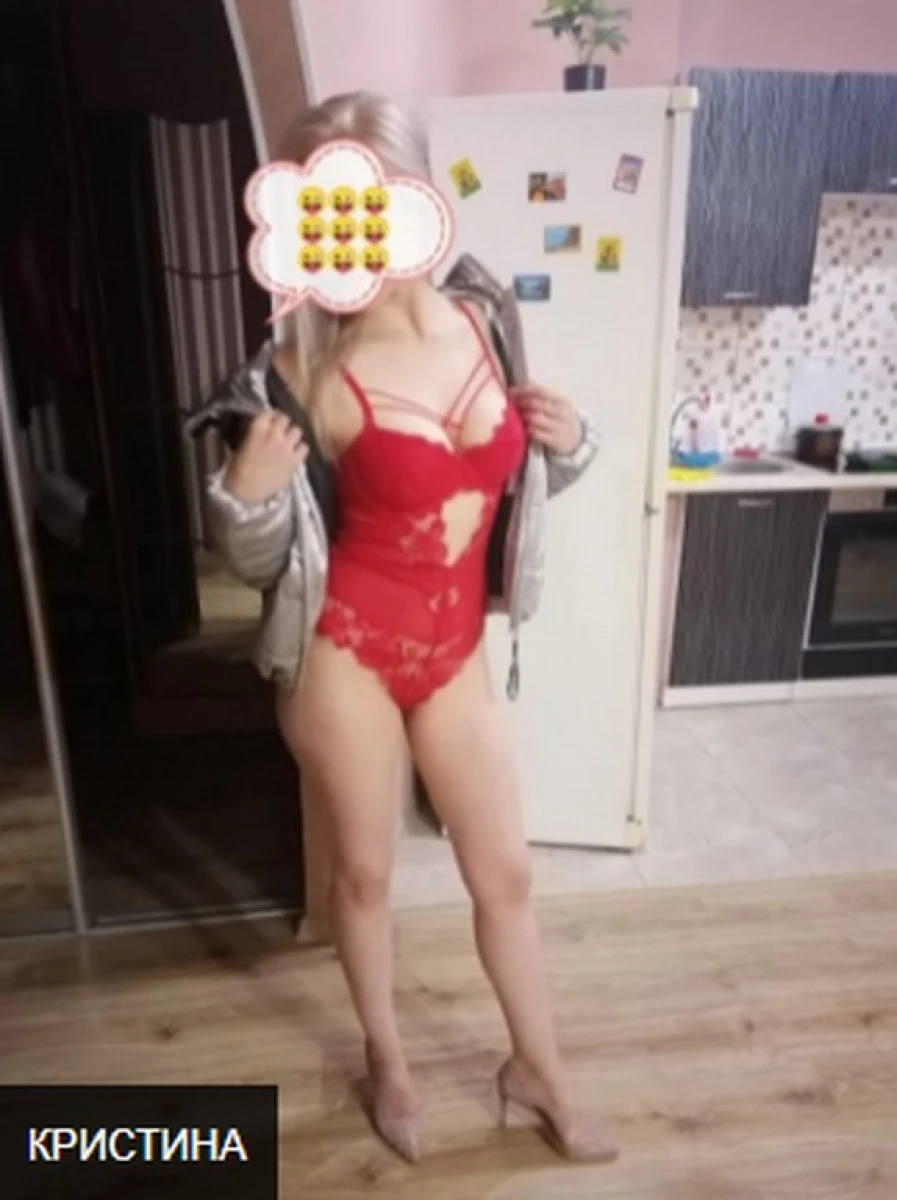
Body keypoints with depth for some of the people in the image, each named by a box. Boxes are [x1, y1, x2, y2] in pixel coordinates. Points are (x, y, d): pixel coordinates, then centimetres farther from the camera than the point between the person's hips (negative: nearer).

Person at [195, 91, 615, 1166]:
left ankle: (537, 1069, 42)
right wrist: (247, 493, -27)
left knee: (505, 874, 15)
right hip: (346, 652, -3)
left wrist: (569, 441, -7)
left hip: (454, 654, 4)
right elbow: (262, 563, -6)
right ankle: (387, 1061, 45)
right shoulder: (308, 374, -13)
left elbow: (522, 480, 14)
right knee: (364, 873, 15)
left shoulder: (485, 324, -1)